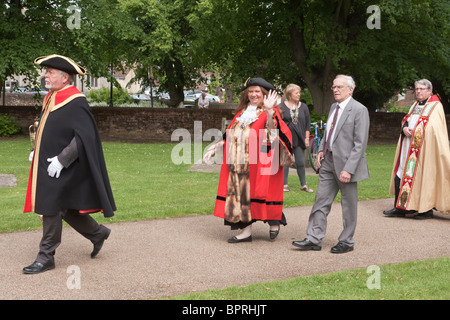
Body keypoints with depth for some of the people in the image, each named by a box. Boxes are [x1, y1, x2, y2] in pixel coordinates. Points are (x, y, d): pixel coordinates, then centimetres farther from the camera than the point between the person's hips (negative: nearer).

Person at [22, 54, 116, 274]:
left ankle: (46, 257, 9)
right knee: (66, 209, 16)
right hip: (46, 164, 9)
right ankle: (98, 233, 33)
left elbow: (85, 136, -22)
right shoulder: (51, 98, 11)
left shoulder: (75, 103, -17)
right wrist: (37, 152, 11)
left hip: (60, 169, -9)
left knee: (51, 209, -3)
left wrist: (61, 160, -23)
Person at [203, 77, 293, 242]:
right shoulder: (242, 112, 18)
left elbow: (273, 130, -21)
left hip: (259, 163, -6)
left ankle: (274, 222, 17)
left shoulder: (270, 113, -1)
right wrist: (216, 147, 14)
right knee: (241, 193, 1)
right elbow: (230, 136, 22)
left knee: (256, 192, -5)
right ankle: (246, 231, 4)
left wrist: (269, 111, -36)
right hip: (239, 163, 6)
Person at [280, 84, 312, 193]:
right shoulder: (281, 106, 1)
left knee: (300, 162, 2)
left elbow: (307, 123, 11)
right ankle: (285, 185, 11)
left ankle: (303, 185, 13)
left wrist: (307, 138, 5)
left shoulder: (303, 107, 8)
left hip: (299, 139, 2)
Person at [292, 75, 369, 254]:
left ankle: (347, 242, 19)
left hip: (346, 164, -7)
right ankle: (313, 239, 12)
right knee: (321, 200, 7)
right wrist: (321, 150, 8)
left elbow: (360, 144, -17)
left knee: (349, 205, 6)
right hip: (328, 162, 7)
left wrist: (348, 169, -21)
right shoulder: (334, 107, 12)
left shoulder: (359, 110, -13)